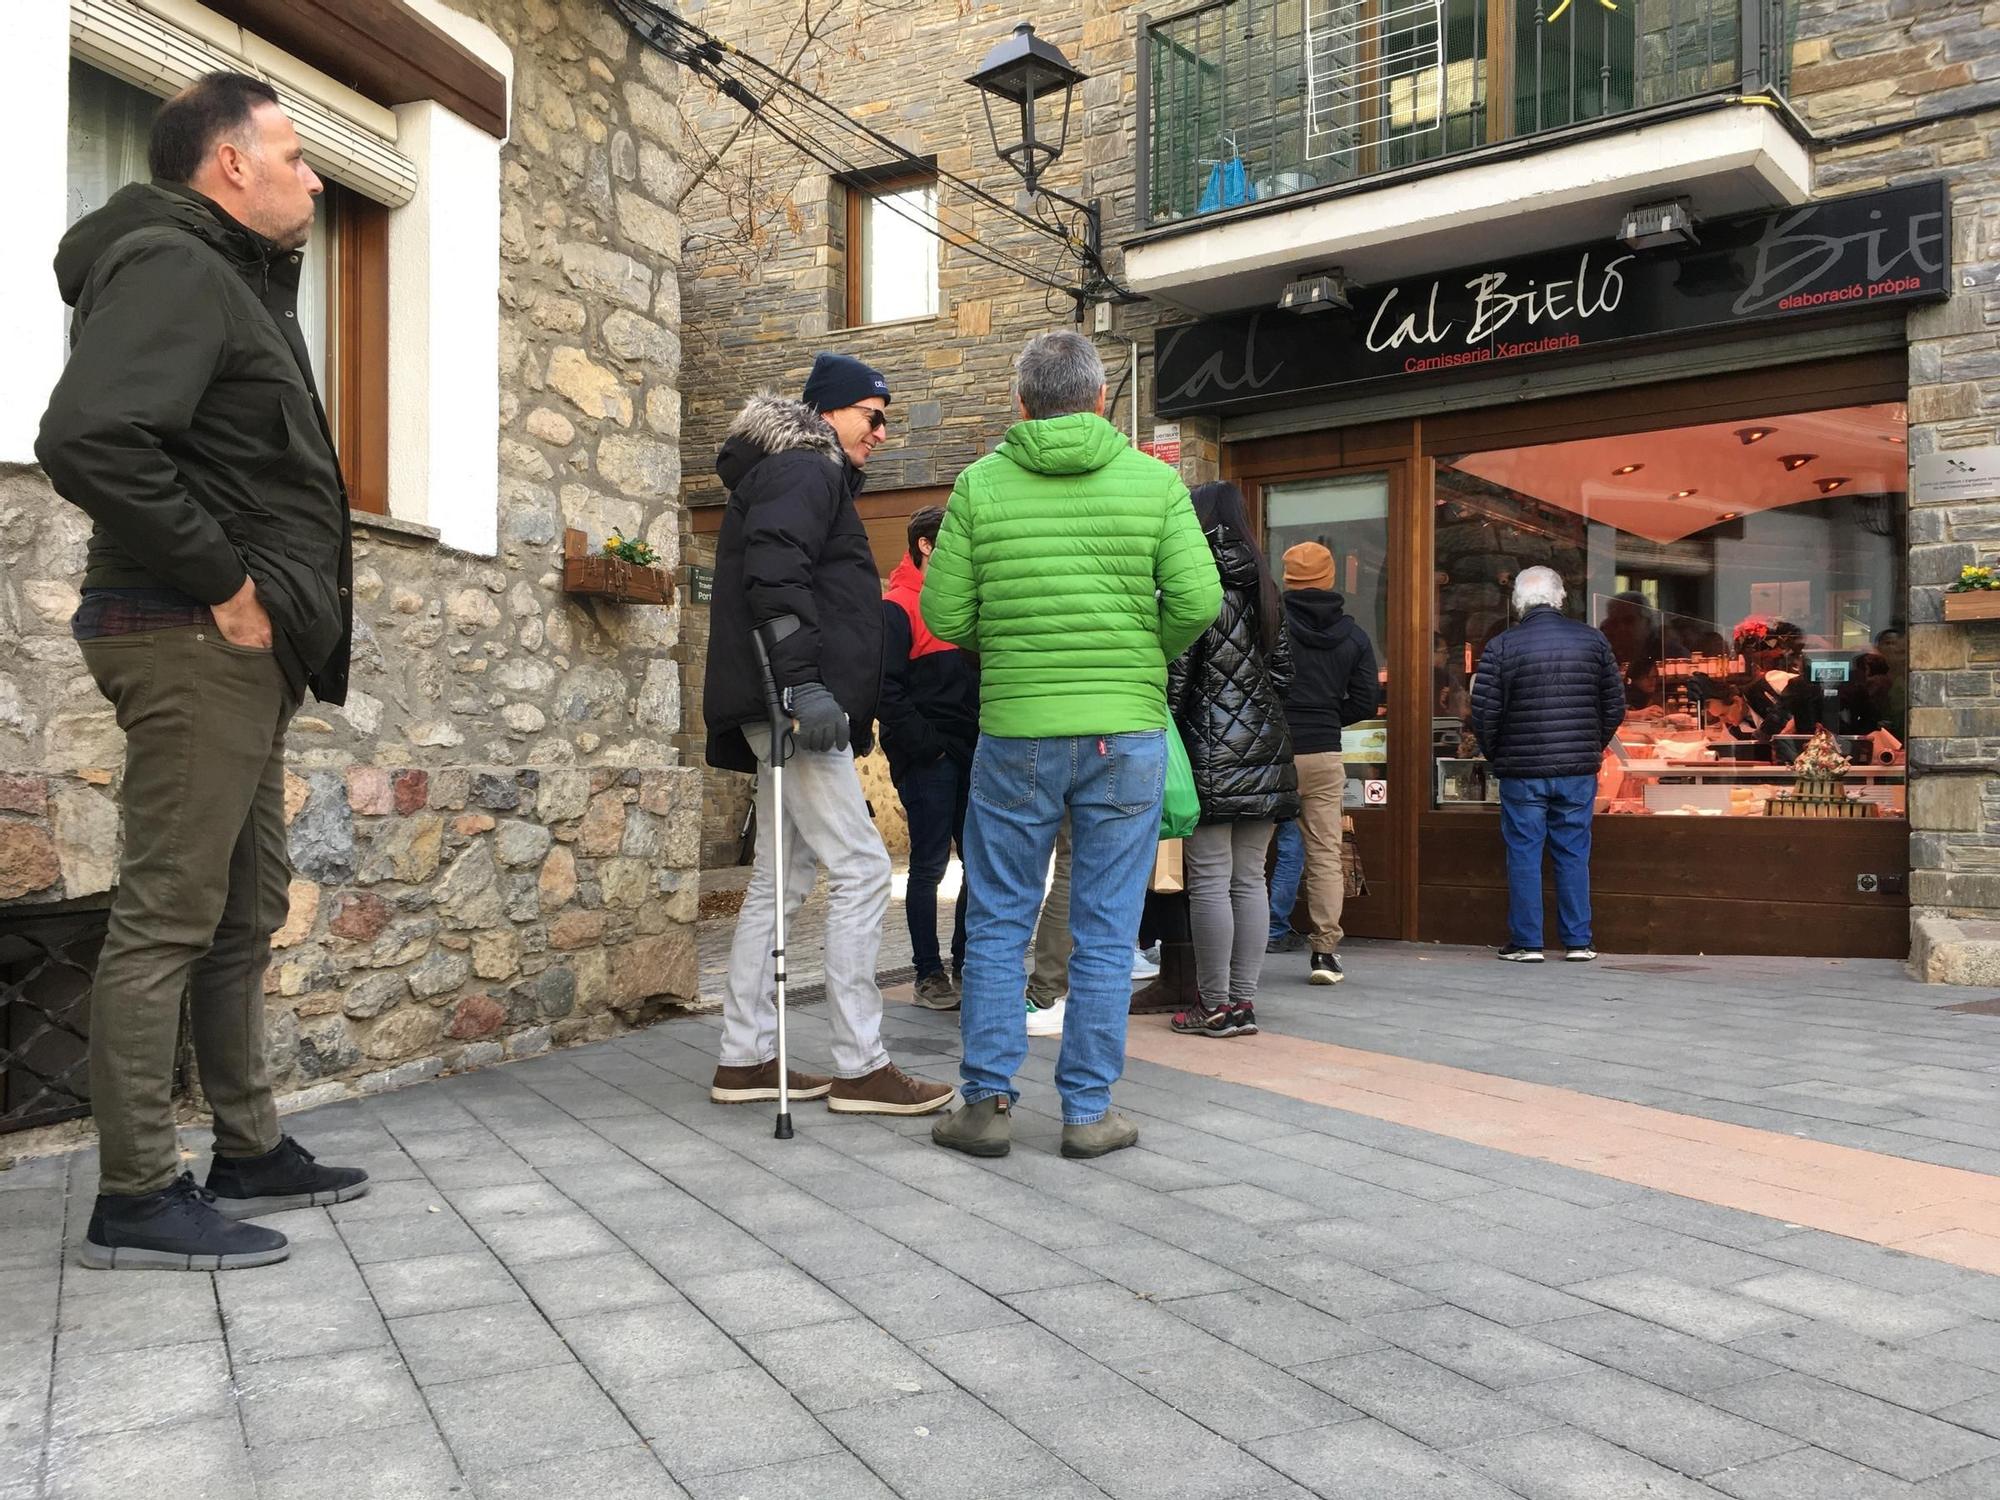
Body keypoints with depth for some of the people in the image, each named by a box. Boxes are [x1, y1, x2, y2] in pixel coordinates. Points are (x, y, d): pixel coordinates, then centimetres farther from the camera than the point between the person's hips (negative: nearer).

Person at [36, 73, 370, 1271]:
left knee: (247, 912, 14)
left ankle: (251, 1152, 25)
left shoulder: (232, 280, 21)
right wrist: (221, 583, -20)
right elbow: (89, 440, -26)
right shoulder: (172, 267, -10)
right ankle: (137, 1197, 4)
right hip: (196, 643, -10)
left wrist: (280, 591, 9)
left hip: (242, 650, 10)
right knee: (170, 916, -5)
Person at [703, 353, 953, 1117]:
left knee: (781, 877, 12)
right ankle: (859, 1068, -5)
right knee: (860, 869, -10)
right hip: (799, 708, -11)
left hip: (786, 710, 11)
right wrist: (802, 681, -28)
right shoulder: (804, 472, -6)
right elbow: (775, 575, -22)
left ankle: (745, 1059, 18)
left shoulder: (802, 475, 26)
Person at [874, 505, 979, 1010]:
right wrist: (924, 743, -17)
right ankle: (929, 974, 8)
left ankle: (966, 966, 20)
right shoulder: (897, 607, -6)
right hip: (926, 760, -7)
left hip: (971, 755, 7)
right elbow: (887, 689, -14)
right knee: (929, 866, -1)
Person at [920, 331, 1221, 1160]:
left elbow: (943, 613, -2)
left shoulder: (979, 484, 0)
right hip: (1127, 731, 0)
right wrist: (1150, 653, 11)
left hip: (1017, 733, 0)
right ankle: (1088, 1111, 14)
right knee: (1106, 929, 8)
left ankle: (986, 1103, 14)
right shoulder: (1154, 480, 0)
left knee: (998, 922, 11)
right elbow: (1198, 600, -8)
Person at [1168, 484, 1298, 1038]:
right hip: (1265, 754, 7)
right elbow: (1282, 669, 16)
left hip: (1211, 752, -7)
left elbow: (1176, 670, -11)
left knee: (1209, 881, -2)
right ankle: (1244, 1002, 13)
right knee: (1249, 879, 9)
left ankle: (1215, 1006, 1)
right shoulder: (1264, 589, 13)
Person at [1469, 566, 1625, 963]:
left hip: (1522, 770, -2)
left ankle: (1526, 942, 7)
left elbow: (1483, 712, -7)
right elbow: (1615, 704, 7)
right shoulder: (1592, 640, 3)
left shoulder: (1501, 647, -6)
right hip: (1579, 769, 3)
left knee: (1524, 855, 4)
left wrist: (1495, 756, 9)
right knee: (1574, 854, 10)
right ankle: (1578, 942, 13)